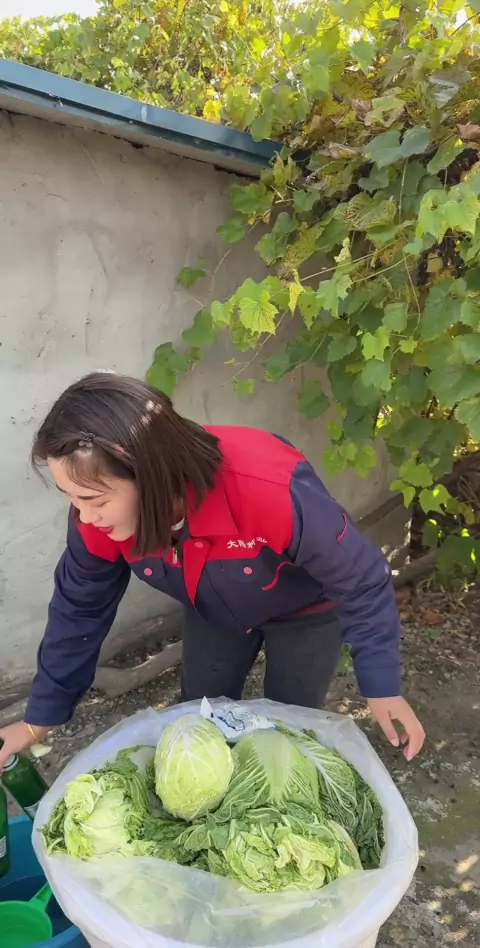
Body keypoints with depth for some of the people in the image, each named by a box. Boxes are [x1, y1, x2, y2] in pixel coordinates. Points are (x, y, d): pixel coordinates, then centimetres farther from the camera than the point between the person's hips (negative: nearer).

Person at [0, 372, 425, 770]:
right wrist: (40, 720, -2)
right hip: (213, 611, 4)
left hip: (306, 610, -4)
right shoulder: (99, 514, -30)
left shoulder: (270, 491, -46)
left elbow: (361, 581, -29)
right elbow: (79, 610, -11)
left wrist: (382, 689, -19)